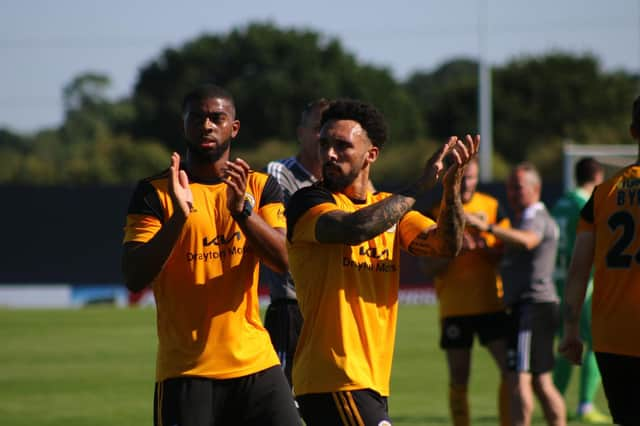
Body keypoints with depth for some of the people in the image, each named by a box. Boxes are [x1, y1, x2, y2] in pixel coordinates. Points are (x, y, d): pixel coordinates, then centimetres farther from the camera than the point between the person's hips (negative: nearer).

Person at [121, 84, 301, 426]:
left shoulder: (260, 187, 10)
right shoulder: (154, 192, 1)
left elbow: (285, 260, -5)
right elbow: (134, 278, -9)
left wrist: (243, 209, -20)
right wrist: (178, 216, -21)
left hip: (255, 362, 3)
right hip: (184, 370, -2)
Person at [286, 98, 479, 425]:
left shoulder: (390, 206, 14)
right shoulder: (307, 203, -7)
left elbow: (445, 245, 0)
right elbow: (354, 227, -28)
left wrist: (451, 189, -17)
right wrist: (420, 186, -22)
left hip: (373, 380, 8)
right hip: (334, 379, -8)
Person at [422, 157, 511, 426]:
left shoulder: (492, 207, 5)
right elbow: (430, 268, -2)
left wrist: (484, 246, -15)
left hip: (491, 302, 1)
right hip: (454, 308, -1)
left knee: (511, 369, -8)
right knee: (458, 379, 2)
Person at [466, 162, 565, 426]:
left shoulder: (535, 218, -11)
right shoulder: (524, 219, 24)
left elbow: (526, 240, -35)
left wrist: (487, 227, -48)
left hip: (533, 306, -11)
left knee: (519, 379, -16)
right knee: (541, 383, 14)